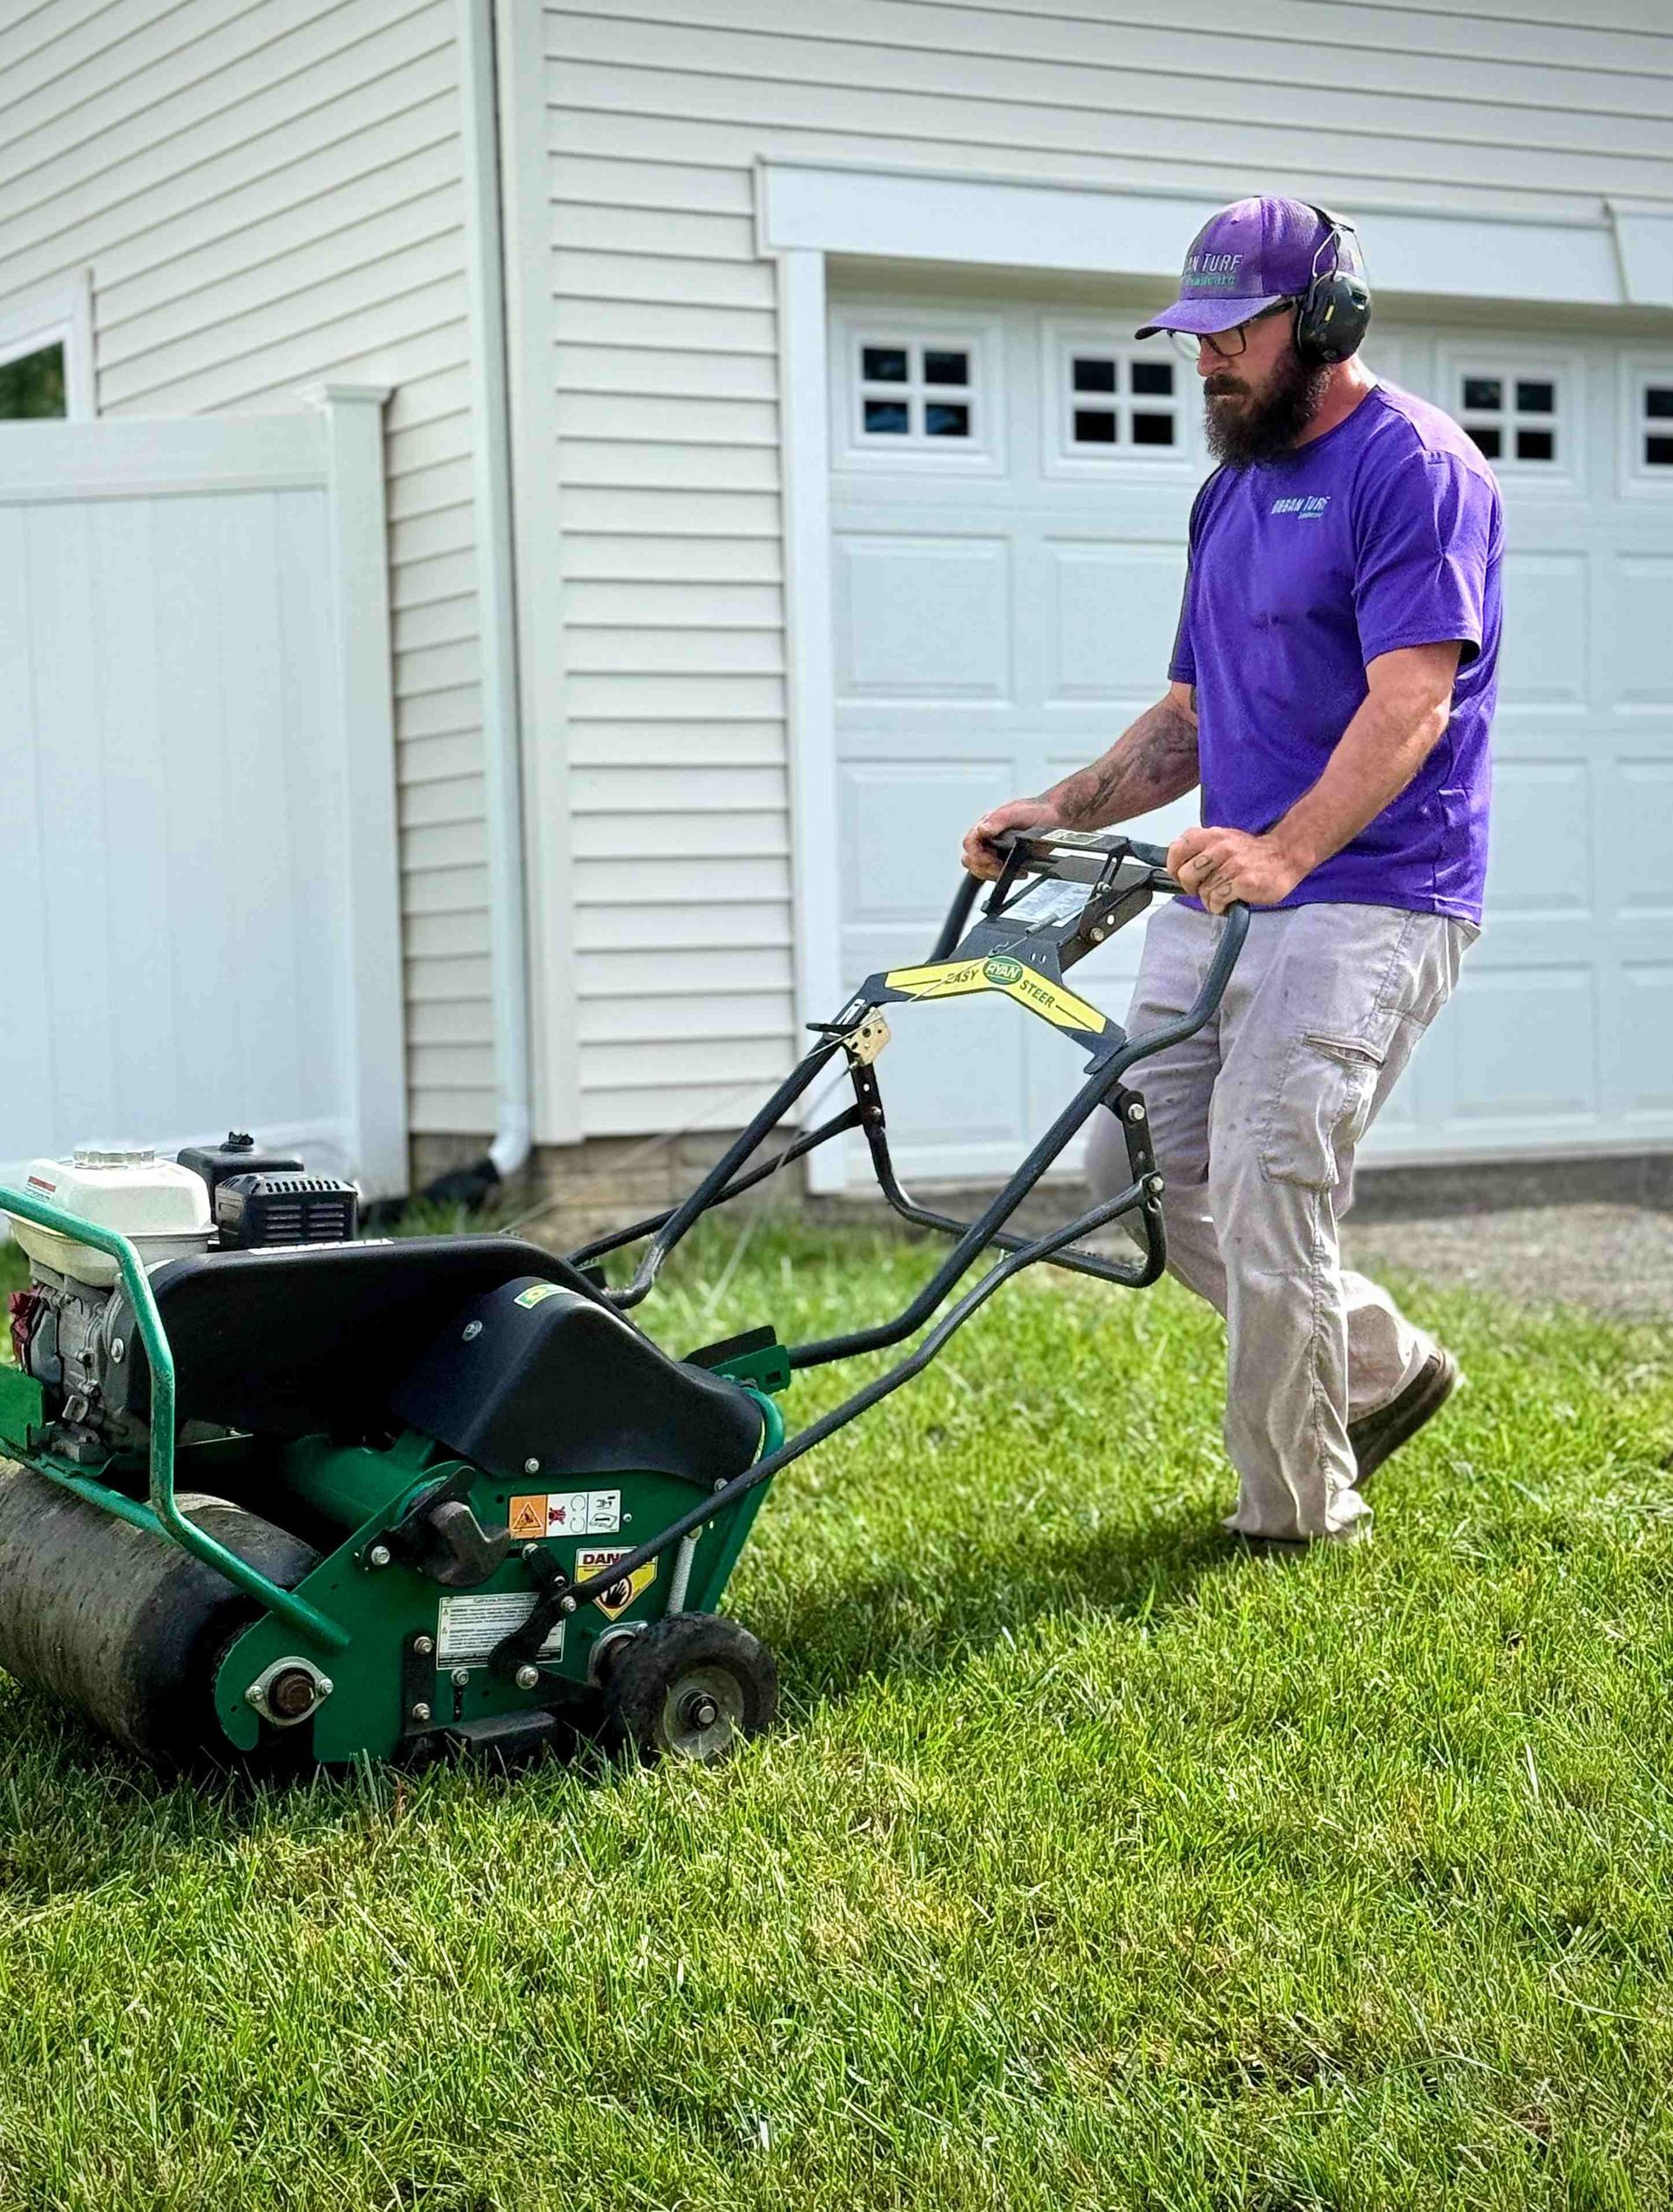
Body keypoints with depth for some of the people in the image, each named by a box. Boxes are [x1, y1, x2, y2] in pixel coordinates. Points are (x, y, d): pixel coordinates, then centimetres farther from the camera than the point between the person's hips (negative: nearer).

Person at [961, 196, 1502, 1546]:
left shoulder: (1415, 467, -9)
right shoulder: (1232, 491, 18)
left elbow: (1409, 702, -21)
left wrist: (1284, 849, -35)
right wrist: (1063, 812, 8)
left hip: (1368, 896, -9)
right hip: (1225, 891, 9)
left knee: (1266, 1191, -13)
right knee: (1138, 1164, 5)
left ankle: (1300, 1514, 3)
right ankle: (1380, 1363, 22)